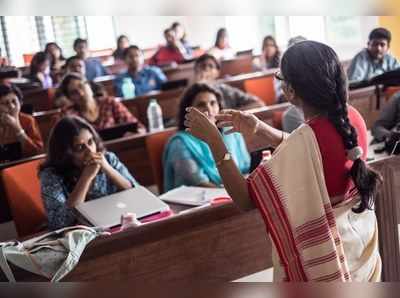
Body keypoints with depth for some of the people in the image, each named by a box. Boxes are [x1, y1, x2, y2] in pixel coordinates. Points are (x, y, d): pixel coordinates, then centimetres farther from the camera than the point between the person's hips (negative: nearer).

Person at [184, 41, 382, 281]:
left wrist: (213, 139, -23)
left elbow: (246, 199, -25)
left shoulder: (305, 140, -30)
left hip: (322, 256, -7)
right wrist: (260, 129, 0)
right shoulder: (352, 117, -7)